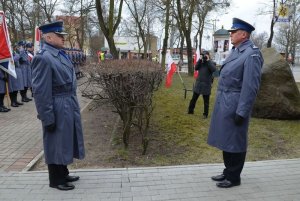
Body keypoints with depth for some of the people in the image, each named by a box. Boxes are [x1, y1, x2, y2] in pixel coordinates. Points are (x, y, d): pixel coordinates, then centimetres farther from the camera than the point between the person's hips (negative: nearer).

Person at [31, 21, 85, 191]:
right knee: (56, 144, 6)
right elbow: (40, 91, -20)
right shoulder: (43, 57, -18)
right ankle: (56, 180, 23)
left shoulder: (61, 54, 11)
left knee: (65, 141, 19)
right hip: (58, 109, -9)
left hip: (69, 106, 9)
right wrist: (48, 118, -19)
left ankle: (63, 174, 36)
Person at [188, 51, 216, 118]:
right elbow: (196, 68, -3)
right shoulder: (201, 62, 12)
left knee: (206, 101, 5)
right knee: (193, 98, 11)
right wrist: (200, 60, -10)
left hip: (206, 85, -4)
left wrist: (208, 61, -16)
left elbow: (214, 69, -20)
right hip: (198, 83, 4)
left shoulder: (211, 63, -1)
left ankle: (205, 114, 14)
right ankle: (190, 111, 24)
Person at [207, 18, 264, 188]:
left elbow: (251, 86, -20)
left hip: (235, 105, -9)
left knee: (235, 142, 4)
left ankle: (234, 177, 21)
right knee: (226, 140, 17)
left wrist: (241, 112, -20)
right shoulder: (236, 50, 12)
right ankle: (228, 172, 33)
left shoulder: (252, 54, -16)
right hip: (224, 103, 9)